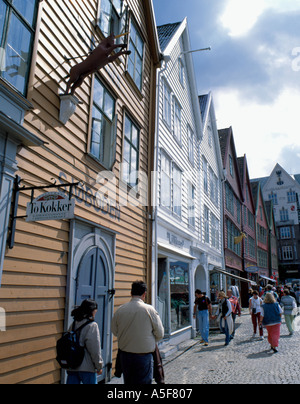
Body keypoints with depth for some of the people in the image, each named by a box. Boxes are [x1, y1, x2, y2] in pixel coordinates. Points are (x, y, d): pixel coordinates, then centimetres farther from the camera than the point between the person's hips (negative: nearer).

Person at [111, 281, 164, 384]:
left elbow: (114, 331, 9)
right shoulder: (149, 310, -14)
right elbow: (160, 334, -7)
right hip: (144, 356, -3)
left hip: (124, 355, 4)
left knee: (128, 381, 20)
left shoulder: (120, 310, -5)